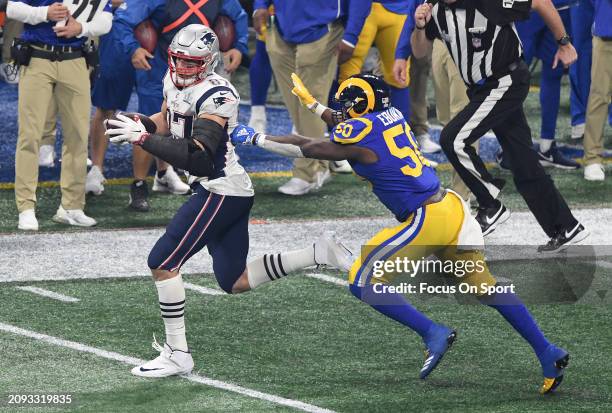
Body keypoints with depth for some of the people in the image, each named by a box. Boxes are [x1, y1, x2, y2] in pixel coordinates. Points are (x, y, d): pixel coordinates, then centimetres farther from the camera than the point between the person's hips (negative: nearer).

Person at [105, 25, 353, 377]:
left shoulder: (214, 96, -22)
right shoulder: (175, 81, 6)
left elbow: (196, 157, -29)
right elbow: (166, 123, 21)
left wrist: (142, 138, -30)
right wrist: (138, 124, -2)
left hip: (222, 192, -10)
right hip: (220, 190, 10)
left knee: (163, 263, -8)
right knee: (235, 282, 14)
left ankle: (178, 355, -1)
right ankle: (319, 254, 17)